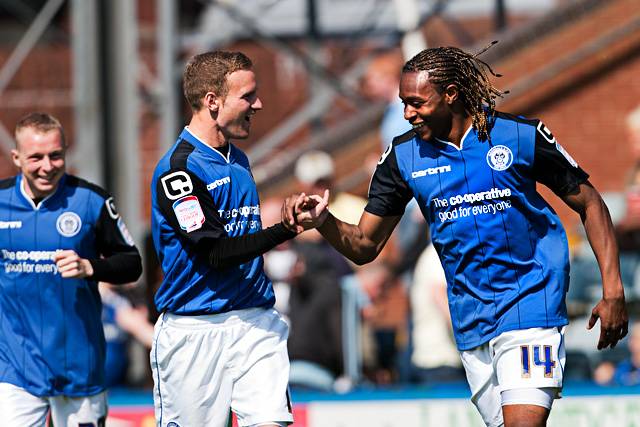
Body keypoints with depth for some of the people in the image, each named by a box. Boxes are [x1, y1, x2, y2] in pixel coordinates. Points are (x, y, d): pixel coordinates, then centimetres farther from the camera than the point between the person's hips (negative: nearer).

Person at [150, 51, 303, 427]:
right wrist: (286, 230, -25)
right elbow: (216, 253, -19)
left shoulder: (238, 161, 15)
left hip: (254, 323, 6)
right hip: (193, 331, -6)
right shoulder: (177, 169, -12)